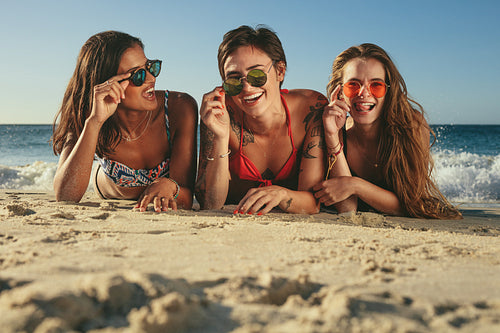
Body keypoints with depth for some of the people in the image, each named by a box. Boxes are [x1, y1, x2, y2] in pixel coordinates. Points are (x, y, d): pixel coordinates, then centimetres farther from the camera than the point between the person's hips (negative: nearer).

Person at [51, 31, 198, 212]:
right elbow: (64, 196, -39)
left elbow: (186, 198, -28)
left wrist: (168, 186, -52)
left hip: (164, 210, 0)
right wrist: (95, 121, -45)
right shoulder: (85, 119, -25)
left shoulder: (181, 108, -27)